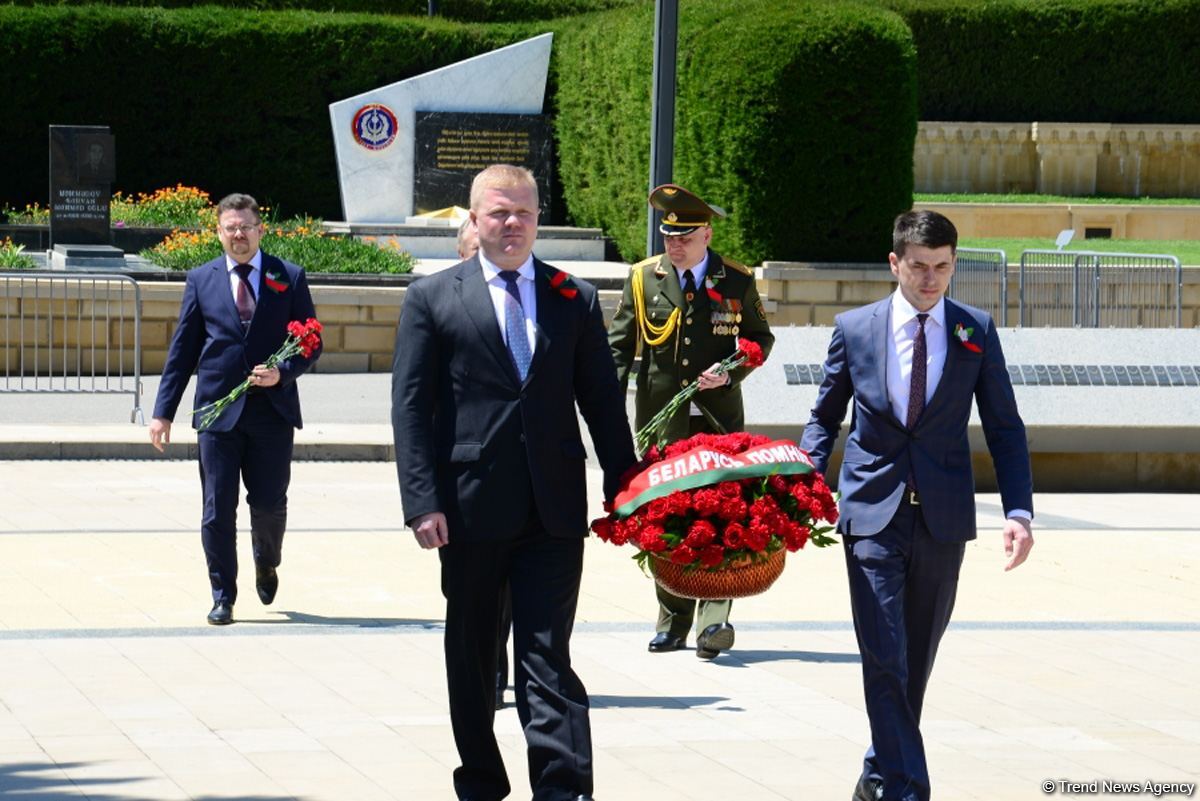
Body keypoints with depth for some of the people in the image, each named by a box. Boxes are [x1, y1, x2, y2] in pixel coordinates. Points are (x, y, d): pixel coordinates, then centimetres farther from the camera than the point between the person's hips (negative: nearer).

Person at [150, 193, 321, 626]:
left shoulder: (289, 278, 5)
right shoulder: (201, 280, 7)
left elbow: (310, 344, 6)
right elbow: (182, 349, 8)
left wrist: (283, 373, -14)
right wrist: (163, 411, 3)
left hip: (272, 408, 0)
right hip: (218, 410, 0)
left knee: (269, 503, 2)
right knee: (217, 509, -1)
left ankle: (266, 563, 34)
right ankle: (222, 597, 9)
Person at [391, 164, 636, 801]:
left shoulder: (575, 299, 10)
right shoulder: (433, 299, 4)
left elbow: (602, 402, 11)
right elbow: (410, 406, -1)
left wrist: (624, 492, 5)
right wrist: (423, 502, -10)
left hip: (554, 509, 0)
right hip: (470, 504, 0)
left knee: (547, 655, -6)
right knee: (471, 653, 10)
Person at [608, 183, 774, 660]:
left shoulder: (737, 281, 2)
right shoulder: (643, 278, 4)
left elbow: (760, 338, 13)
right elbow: (619, 346, 6)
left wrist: (731, 373, -7)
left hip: (717, 416, -1)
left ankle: (713, 619, -16)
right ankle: (672, 620, 15)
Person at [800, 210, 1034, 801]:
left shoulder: (976, 332, 3)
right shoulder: (854, 328, 2)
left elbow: (1004, 429, 5)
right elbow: (825, 416, 11)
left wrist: (1018, 510, -7)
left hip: (942, 519, 2)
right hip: (873, 514, -1)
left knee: (918, 658, 11)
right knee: (885, 659, -10)